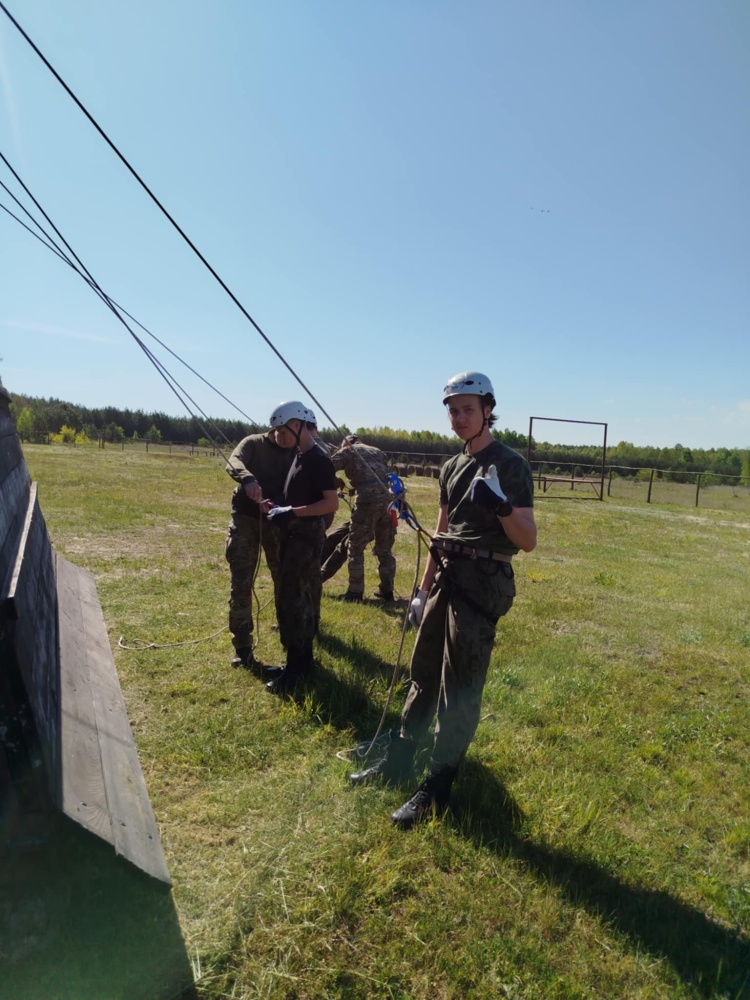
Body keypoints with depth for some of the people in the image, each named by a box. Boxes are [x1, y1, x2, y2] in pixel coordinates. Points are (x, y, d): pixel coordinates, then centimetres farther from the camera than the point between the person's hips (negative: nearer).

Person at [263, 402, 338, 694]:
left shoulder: (318, 460, -15)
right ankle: (303, 659, 26)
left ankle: (295, 669, 3)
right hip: (292, 535, 10)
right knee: (299, 598, 15)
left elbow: (332, 503, -20)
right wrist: (277, 506, 4)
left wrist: (292, 512, -23)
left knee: (292, 600, -7)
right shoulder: (299, 456, 13)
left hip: (307, 537, -10)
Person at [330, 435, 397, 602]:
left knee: (356, 547, 7)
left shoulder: (347, 451, 13)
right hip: (389, 498, 5)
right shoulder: (377, 452, 28)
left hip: (368, 499, -5)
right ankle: (386, 590, 21)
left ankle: (355, 591, 9)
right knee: (384, 548, 17)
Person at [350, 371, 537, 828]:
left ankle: (436, 790, 15)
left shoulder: (509, 464, -9)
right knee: (424, 674, 17)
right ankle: (400, 760, 33)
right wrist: (424, 590, 17)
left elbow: (529, 541, -13)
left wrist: (502, 506, -33)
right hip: (448, 579, 8)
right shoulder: (453, 467, 13)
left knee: (460, 688, 1)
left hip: (483, 584, -8)